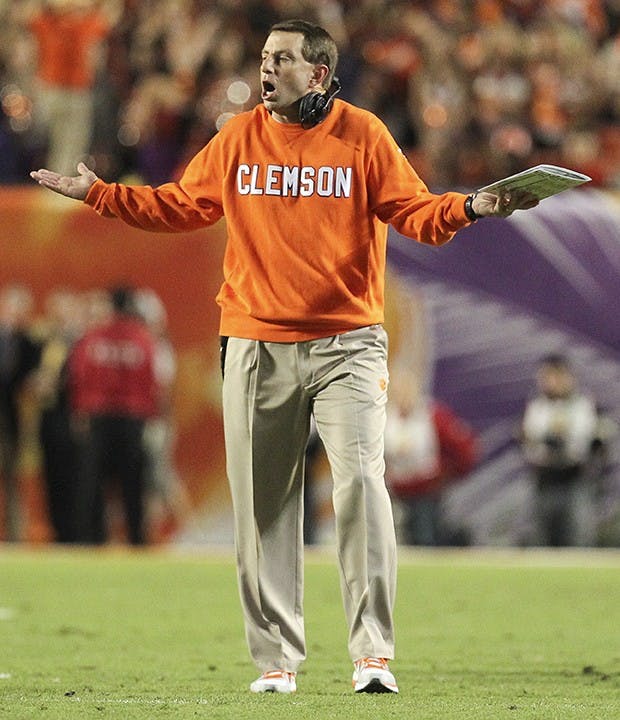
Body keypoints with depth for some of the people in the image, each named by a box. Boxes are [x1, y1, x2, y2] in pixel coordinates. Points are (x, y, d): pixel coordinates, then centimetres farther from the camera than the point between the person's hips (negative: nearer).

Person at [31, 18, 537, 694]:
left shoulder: (362, 135, 1)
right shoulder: (237, 139, 9)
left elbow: (415, 212, -2)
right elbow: (178, 206, 16)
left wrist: (470, 208, -21)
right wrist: (98, 193, 11)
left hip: (347, 344, -3)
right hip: (256, 347, 3)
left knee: (359, 481, -16)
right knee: (263, 504, 3)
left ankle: (373, 652, -12)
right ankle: (276, 657, 11)